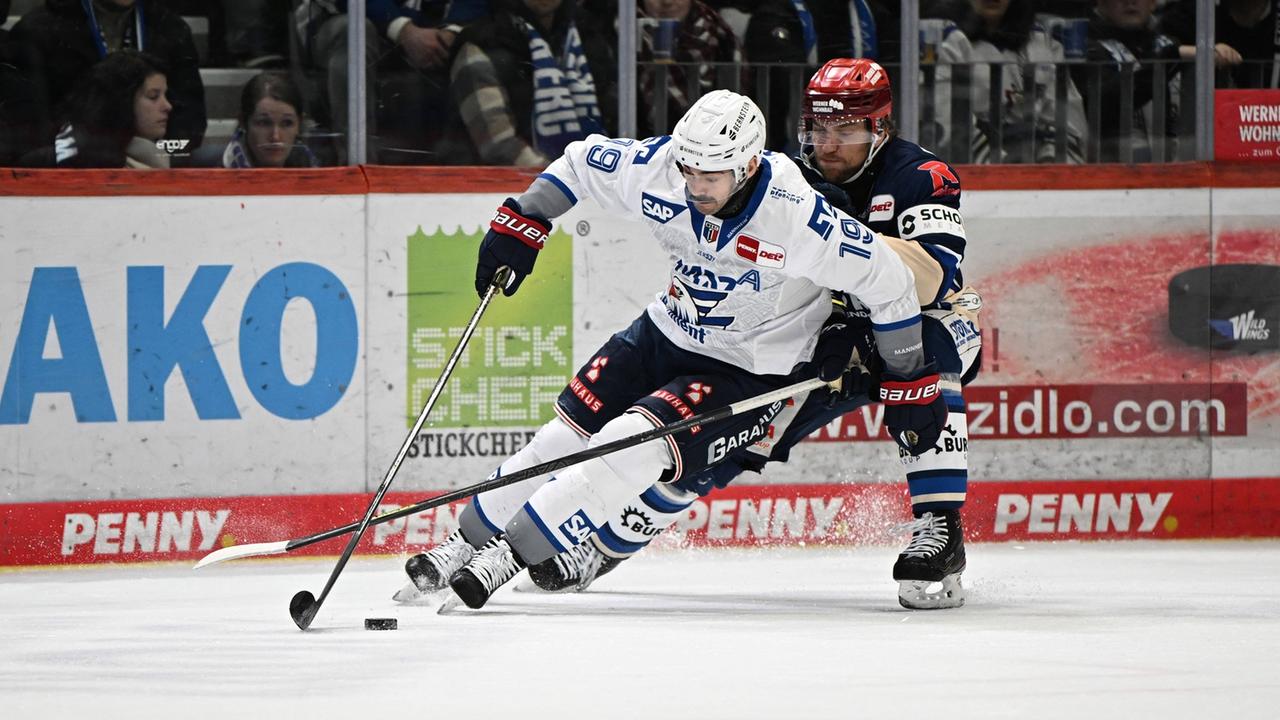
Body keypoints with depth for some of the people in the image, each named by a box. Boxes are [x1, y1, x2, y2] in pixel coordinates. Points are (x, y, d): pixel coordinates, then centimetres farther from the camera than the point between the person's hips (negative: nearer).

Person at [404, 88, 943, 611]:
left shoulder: (798, 216, -31)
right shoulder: (654, 169, -18)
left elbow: (888, 281, -19)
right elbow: (580, 162, 4)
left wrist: (910, 382, -12)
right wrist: (521, 224, -1)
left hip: (750, 372, -6)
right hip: (667, 333, 6)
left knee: (634, 443, -23)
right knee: (570, 429, 2)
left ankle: (510, 554, -18)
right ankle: (468, 539, 19)